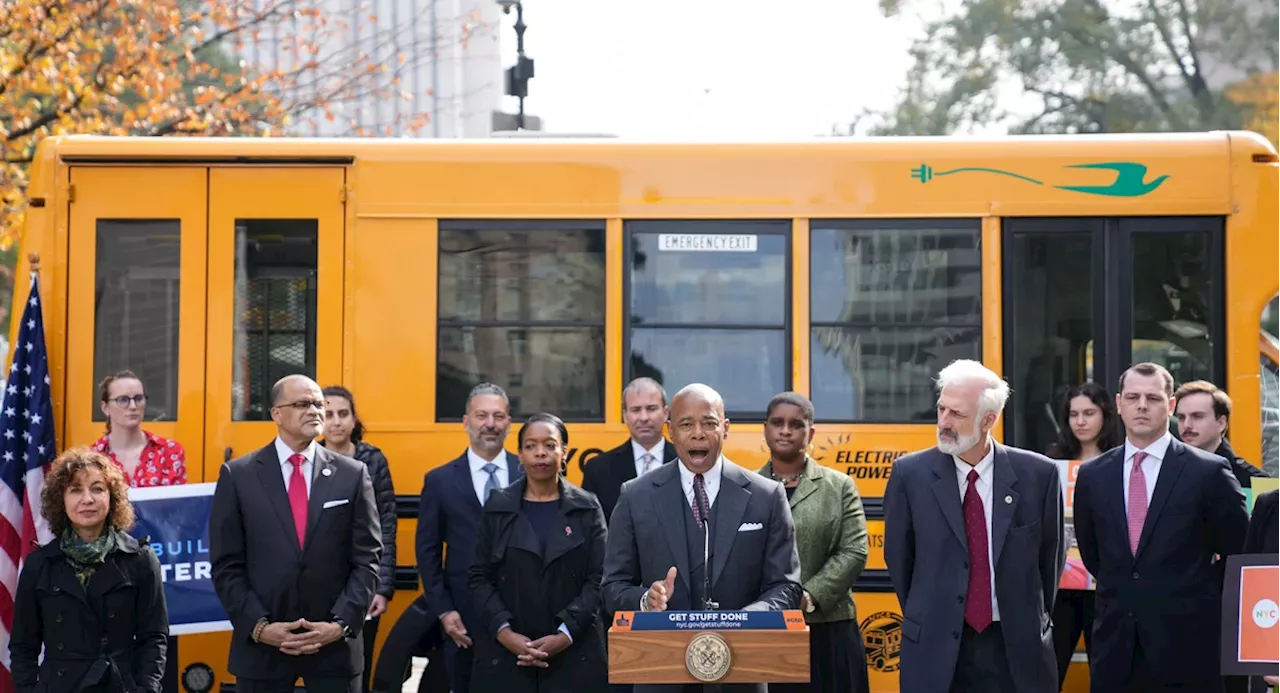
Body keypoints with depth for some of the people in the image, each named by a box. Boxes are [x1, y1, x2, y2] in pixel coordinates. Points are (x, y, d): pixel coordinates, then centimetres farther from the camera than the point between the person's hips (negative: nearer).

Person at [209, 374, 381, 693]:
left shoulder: (352, 474, 5)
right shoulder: (238, 475, 2)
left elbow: (366, 560, 2)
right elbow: (226, 566, 0)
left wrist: (341, 624, -10)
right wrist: (259, 626, -11)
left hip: (334, 645, 1)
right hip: (262, 646, 0)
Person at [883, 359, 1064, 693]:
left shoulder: (1037, 474, -2)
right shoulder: (910, 474, -3)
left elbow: (1051, 554, 9)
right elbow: (898, 557, 7)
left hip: (1018, 648, 0)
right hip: (936, 649, 0)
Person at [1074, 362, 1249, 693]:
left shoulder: (1209, 472, -4)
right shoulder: (1092, 475, 7)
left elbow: (1238, 550, 2)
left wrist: (1202, 600, 6)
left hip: (1187, 647, -3)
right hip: (1114, 650, 3)